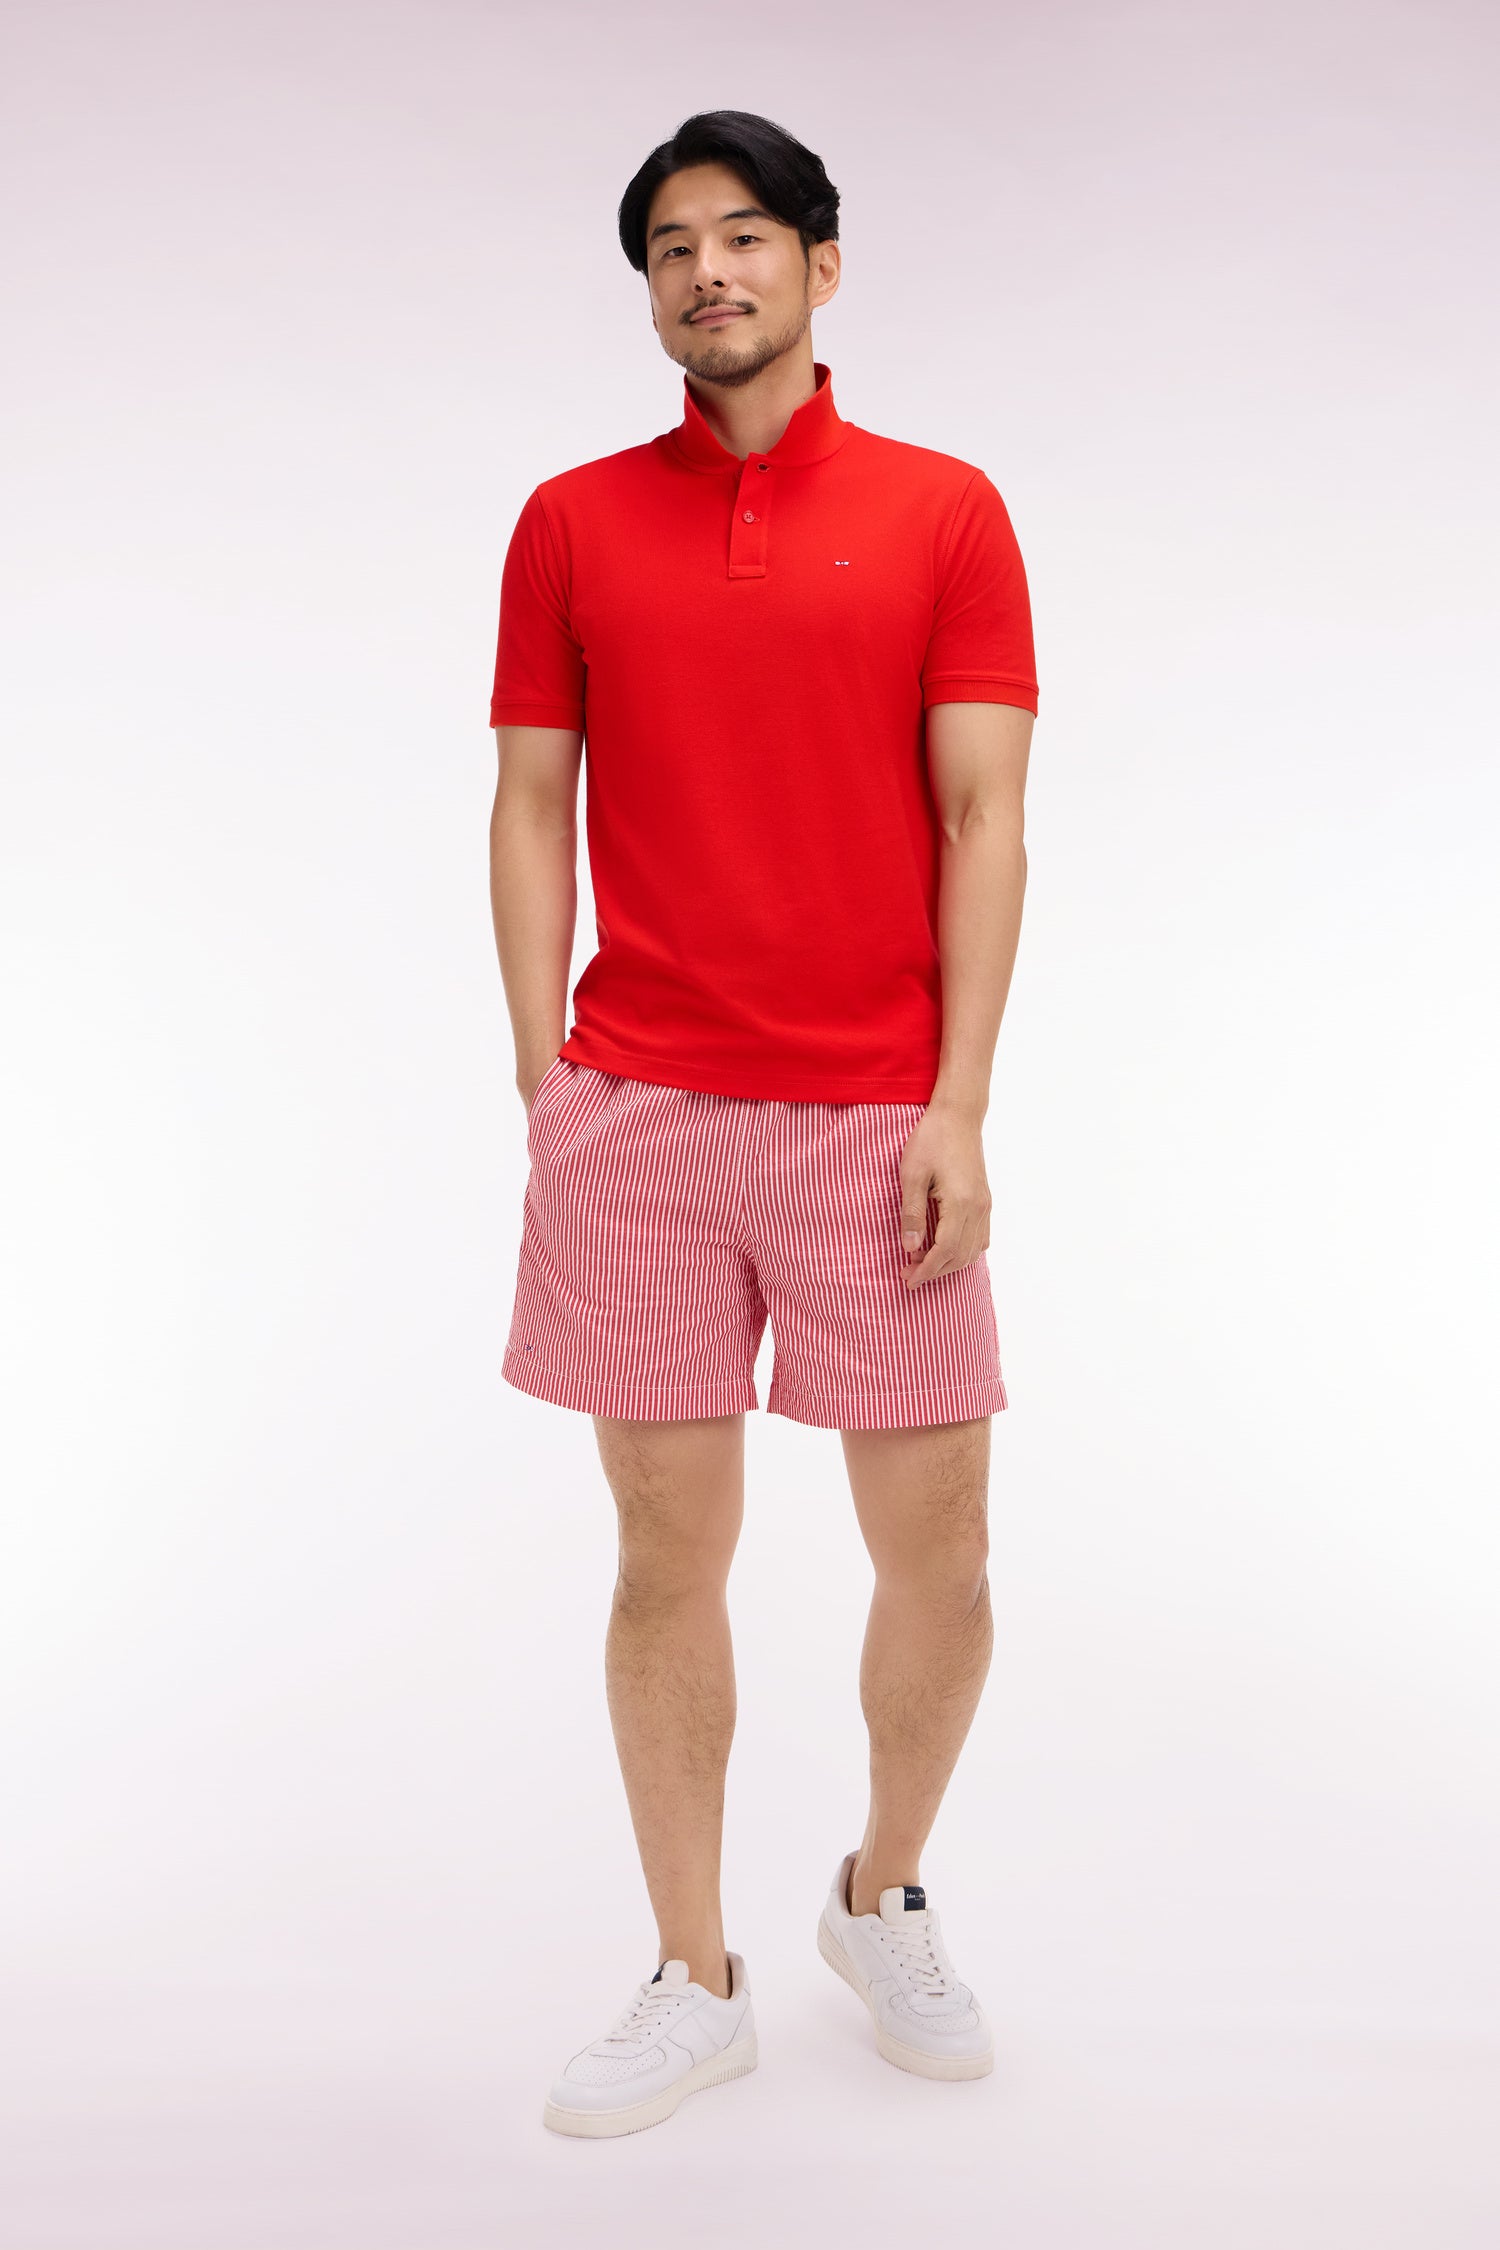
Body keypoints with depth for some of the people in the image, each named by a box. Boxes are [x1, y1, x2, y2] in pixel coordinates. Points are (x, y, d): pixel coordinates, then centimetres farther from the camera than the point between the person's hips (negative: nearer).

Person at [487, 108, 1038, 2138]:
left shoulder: (943, 511, 5)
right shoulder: (571, 523, 10)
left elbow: (983, 824, 0)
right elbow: (532, 811, 8)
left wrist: (959, 1108, -8)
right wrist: (543, 1082, 0)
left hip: (877, 1114, 0)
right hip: (638, 1112, 1)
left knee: (937, 1550, 4)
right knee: (669, 1552, 6)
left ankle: (885, 1898, 32)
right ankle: (695, 1982, 23)